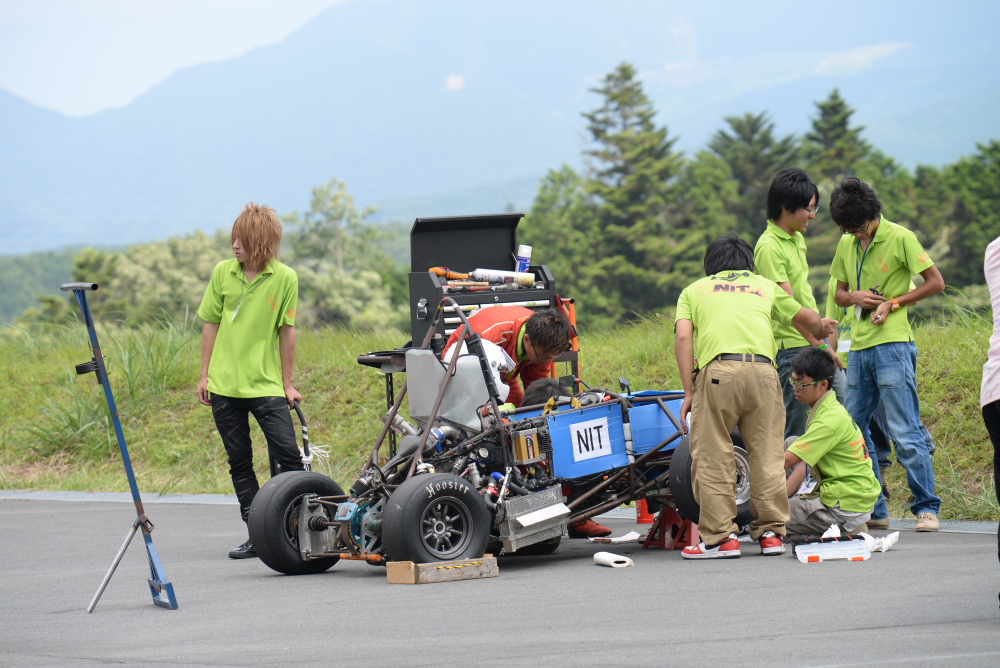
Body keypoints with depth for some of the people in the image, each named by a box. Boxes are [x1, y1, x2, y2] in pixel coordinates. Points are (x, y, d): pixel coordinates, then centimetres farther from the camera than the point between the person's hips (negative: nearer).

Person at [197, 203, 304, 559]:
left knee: (289, 456, -10)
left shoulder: (285, 278, -5)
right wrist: (204, 375, 7)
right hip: (224, 385, 3)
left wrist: (287, 383, 3)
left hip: (266, 385, -3)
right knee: (239, 462, 6)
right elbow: (211, 324, 9)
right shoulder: (222, 272, 1)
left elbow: (286, 331, 0)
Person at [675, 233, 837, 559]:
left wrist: (689, 392, 8)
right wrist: (821, 328, 67)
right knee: (766, 453, 9)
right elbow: (806, 318, 44)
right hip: (762, 370, 2)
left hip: (718, 370, -2)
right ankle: (771, 532, 10)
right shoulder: (764, 285, 30)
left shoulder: (694, 290, 24)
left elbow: (683, 338, 9)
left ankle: (720, 537, 0)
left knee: (712, 456, 2)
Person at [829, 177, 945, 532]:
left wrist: (892, 303, -12)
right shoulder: (846, 244, 13)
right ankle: (873, 510, 14)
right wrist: (854, 296, -3)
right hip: (859, 348, 7)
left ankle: (927, 508, -3)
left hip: (893, 346, -7)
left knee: (905, 433, -9)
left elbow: (935, 282, -5)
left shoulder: (900, 238, -6)